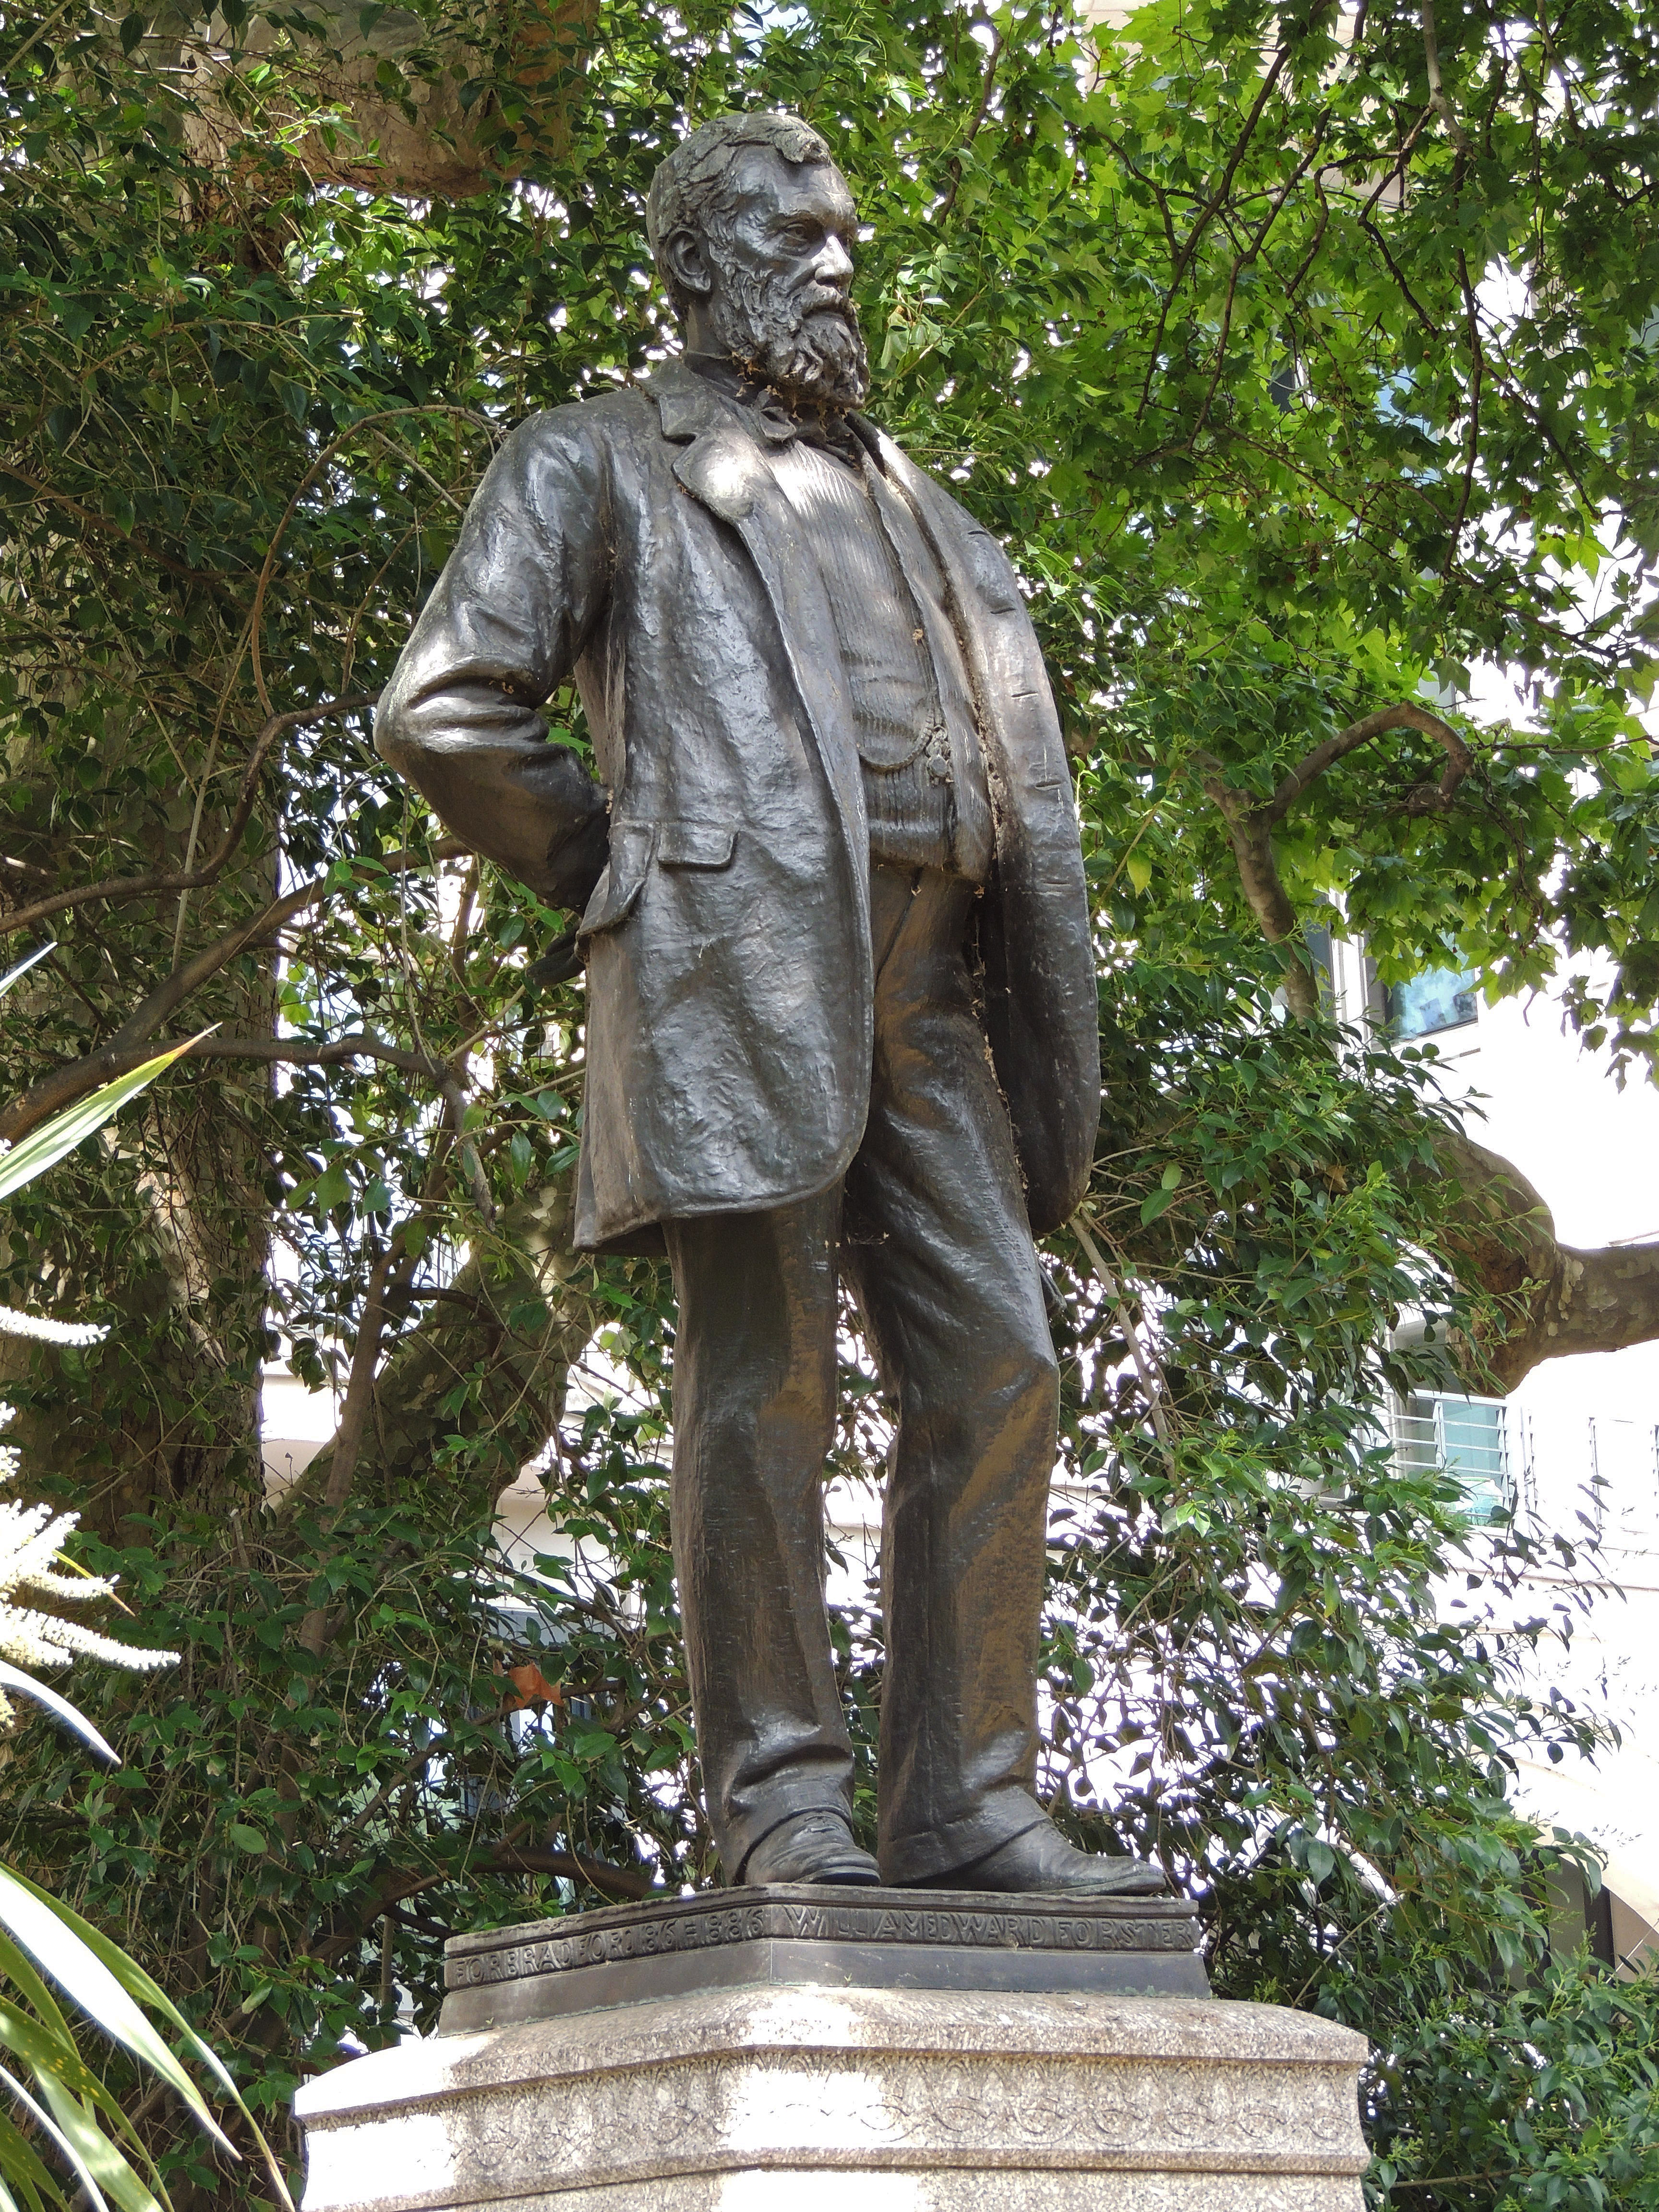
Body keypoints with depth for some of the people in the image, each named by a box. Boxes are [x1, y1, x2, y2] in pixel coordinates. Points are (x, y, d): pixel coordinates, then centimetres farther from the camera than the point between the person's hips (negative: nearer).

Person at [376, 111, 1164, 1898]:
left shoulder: (898, 499, 29)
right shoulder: (592, 463, 12)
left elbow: (1016, 756, 25)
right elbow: (443, 710, 1)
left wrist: (1044, 1029, 13)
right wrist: (613, 876, 2)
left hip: (917, 981, 6)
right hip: (733, 951, -6)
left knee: (993, 1369, -3)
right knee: (763, 1381, -8)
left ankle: (964, 1800, 0)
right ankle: (779, 1802, -5)